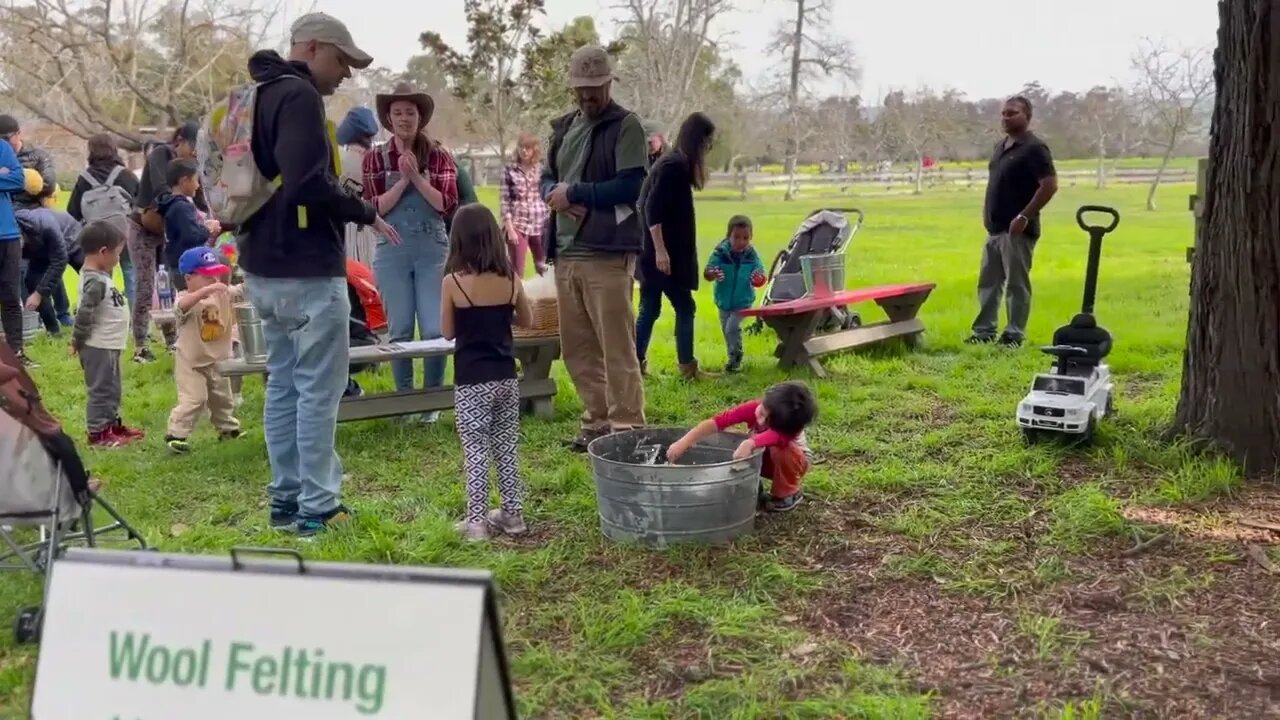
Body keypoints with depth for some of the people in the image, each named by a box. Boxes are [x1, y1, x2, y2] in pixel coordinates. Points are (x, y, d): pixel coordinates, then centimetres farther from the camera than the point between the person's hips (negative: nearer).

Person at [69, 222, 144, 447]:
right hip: (99, 348, -10)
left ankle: (113, 424, 32)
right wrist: (77, 341, -13)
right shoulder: (96, 282, -23)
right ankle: (98, 433, 7)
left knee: (111, 389, 20)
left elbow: (85, 312, 15)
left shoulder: (99, 276, 8)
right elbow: (84, 314, -24)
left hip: (108, 346, 10)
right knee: (101, 390, -1)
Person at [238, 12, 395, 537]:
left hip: (264, 267, 10)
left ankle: (286, 498, 20)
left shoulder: (260, 97, 16)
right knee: (318, 390, -3)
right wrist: (366, 213, -13)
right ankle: (317, 508, 2)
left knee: (283, 384, 14)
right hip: (306, 271, -10)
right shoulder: (299, 96, -14)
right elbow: (308, 184, -25)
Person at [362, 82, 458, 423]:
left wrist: (417, 177, -14)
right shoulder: (375, 157, 3)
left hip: (433, 251, 0)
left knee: (435, 329, -3)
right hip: (392, 251, 0)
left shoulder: (439, 156, 3)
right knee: (400, 330, 5)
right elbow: (374, 207, -4)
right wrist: (402, 180, -13)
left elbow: (447, 204, -6)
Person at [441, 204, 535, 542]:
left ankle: (476, 521, 6)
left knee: (476, 451, 3)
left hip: (471, 382, -4)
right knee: (506, 448, 15)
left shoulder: (454, 282, -12)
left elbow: (448, 332, -2)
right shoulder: (511, 279, -2)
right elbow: (527, 321, 13)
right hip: (506, 377, 4)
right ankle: (512, 513, 23)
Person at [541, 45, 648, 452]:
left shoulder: (625, 126, -4)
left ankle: (627, 428, -1)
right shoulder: (564, 127, 19)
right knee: (576, 345, 12)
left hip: (608, 253, -8)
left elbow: (630, 187, -13)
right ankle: (598, 421, 22)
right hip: (565, 252, 8)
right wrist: (555, 196, -4)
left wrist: (573, 193, -11)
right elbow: (547, 178, 20)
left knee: (616, 345, -6)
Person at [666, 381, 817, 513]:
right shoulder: (754, 408, -31)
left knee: (779, 448, -37)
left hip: (794, 460, -3)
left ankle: (788, 494, -13)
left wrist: (750, 444, -80)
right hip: (768, 460, 3)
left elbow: (775, 436, -62)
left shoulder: (790, 429, -39)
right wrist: (684, 443, -50)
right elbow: (718, 422, -39)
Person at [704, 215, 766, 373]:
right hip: (723, 300, 2)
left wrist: (759, 279, -36)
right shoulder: (720, 253, -19)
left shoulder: (752, 255, -16)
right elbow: (706, 273, -21)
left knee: (732, 327, -15)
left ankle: (736, 359, 6)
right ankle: (734, 358, 38)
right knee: (726, 330, 16)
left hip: (743, 301, -2)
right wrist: (712, 274, -44)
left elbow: (761, 276, -12)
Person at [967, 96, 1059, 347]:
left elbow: (1050, 185, -18)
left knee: (1016, 284, -2)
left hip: (1017, 229, -9)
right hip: (994, 228, 9)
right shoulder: (1000, 146, 14)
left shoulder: (1034, 148, -12)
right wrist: (988, 214, 15)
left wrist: (1024, 216, -21)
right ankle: (984, 331, 20)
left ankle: (1014, 335, 4)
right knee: (988, 282, 12)